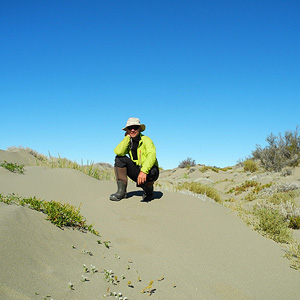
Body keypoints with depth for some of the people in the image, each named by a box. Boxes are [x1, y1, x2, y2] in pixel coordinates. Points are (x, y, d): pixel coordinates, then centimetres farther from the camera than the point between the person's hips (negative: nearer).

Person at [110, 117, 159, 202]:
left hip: (149, 172, -4)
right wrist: (127, 137, -13)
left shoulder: (146, 140, -13)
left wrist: (144, 171, -47)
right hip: (136, 171, 4)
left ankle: (148, 193, -4)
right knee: (119, 158, -13)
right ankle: (121, 190, -16)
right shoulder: (129, 142, 2)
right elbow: (118, 152, -18)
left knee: (149, 171, -40)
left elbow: (152, 156, -32)